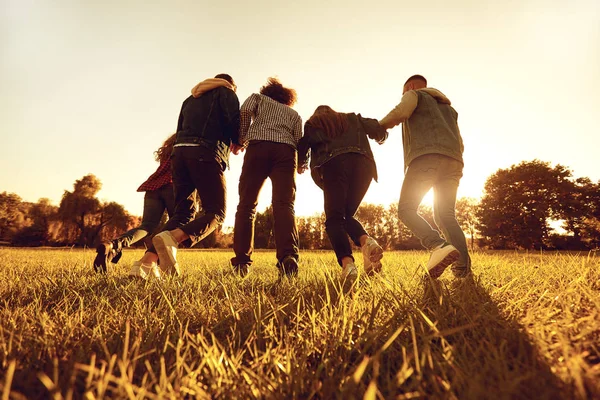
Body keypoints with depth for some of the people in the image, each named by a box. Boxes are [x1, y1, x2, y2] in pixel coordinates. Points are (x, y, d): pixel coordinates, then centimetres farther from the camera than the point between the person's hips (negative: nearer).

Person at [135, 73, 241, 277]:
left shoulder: (190, 99, 32)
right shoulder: (226, 93, 14)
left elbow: (180, 131, 26)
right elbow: (235, 124, -2)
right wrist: (236, 143, 16)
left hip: (180, 151, 7)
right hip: (206, 155, -6)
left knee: (183, 213, 7)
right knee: (215, 213, -4)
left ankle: (147, 260, -8)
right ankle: (171, 238, -29)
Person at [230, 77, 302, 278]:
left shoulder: (258, 97, 29)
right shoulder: (294, 113, 33)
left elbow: (245, 110, 5)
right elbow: (299, 141, 16)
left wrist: (240, 140, 13)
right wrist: (301, 164, 30)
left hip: (259, 147, -1)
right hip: (285, 151, 2)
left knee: (247, 205, 0)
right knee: (284, 205, -12)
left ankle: (241, 262, -8)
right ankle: (288, 256, -33)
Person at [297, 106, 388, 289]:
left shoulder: (312, 124, 26)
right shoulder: (353, 118, 33)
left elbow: (302, 147, 13)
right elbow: (376, 129, 20)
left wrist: (301, 165, 33)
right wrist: (381, 137, 45)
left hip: (334, 163, -3)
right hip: (363, 163, 3)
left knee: (334, 219, -7)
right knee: (347, 215, 12)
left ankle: (347, 263, -32)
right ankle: (367, 241, -19)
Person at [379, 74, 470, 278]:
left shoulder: (413, 95, 20)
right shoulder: (448, 108, 39)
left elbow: (399, 113, -5)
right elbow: (459, 146, 30)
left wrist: (379, 126, 14)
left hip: (425, 158, -6)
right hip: (452, 162, 7)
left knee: (406, 210, -4)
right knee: (445, 217, 5)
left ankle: (440, 247, -29)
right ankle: (463, 268, -15)